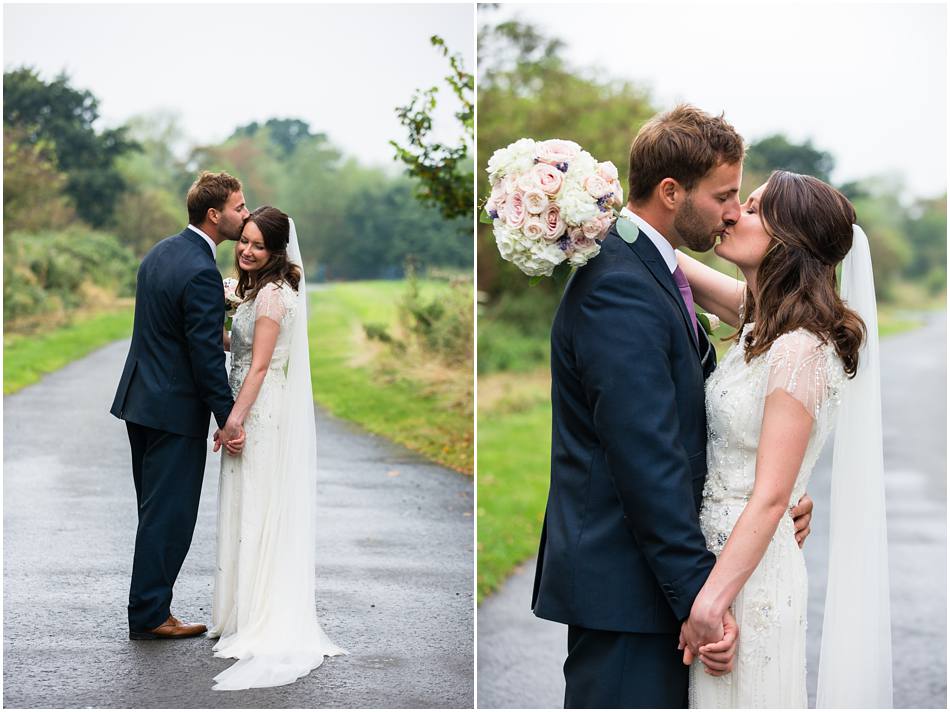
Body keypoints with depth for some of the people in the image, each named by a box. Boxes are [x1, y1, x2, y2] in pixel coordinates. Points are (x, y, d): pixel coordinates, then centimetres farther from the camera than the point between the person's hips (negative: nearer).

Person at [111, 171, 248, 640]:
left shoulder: (161, 252, 9)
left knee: (157, 510, 16)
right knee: (170, 513, 0)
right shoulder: (201, 272, -21)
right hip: (175, 408, -10)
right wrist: (228, 417, -15)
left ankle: (149, 607, 22)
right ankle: (148, 615, 6)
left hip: (141, 399, 10)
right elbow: (206, 354, -20)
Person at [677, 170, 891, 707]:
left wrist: (710, 604, -22)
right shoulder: (762, 315, 4)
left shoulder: (802, 348, -21)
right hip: (716, 552, 8)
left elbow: (769, 498, -23)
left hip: (749, 571, -8)